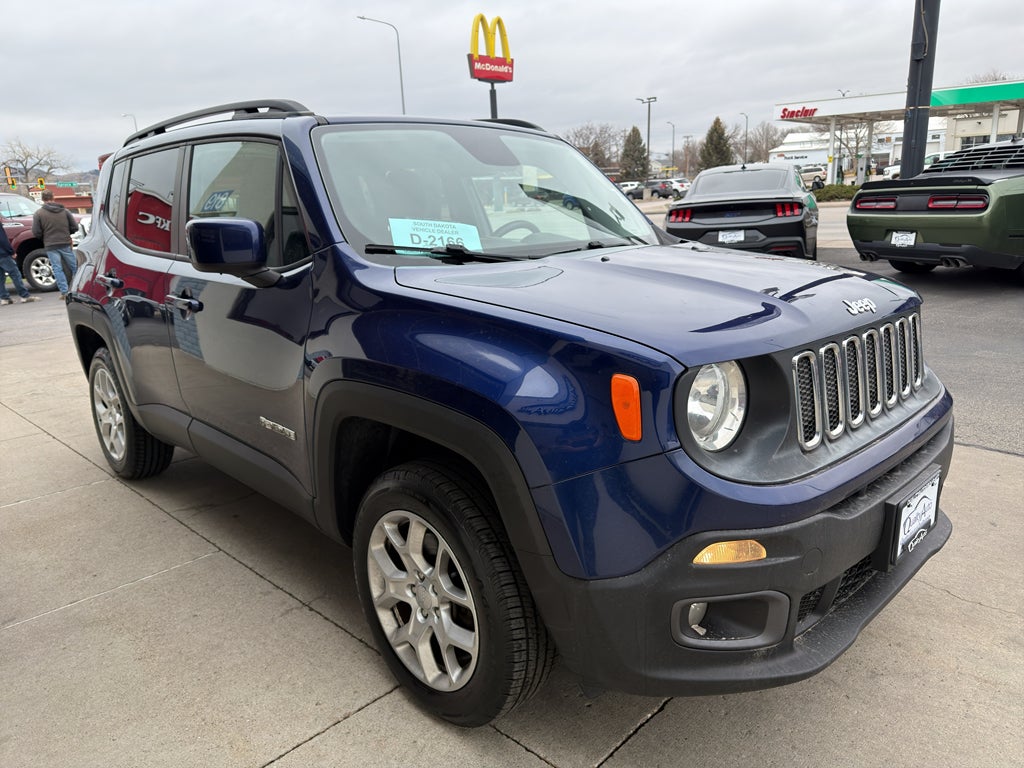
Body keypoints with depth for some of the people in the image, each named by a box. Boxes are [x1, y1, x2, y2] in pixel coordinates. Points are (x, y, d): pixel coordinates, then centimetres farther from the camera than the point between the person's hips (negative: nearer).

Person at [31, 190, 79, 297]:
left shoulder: (38, 214, -2)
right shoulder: (64, 211, 2)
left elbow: (36, 232, -5)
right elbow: (75, 227, 1)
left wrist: (45, 238, 15)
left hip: (51, 246, -1)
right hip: (65, 244, 1)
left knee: (57, 269, 3)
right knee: (74, 266, 10)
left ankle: (64, 292, 0)